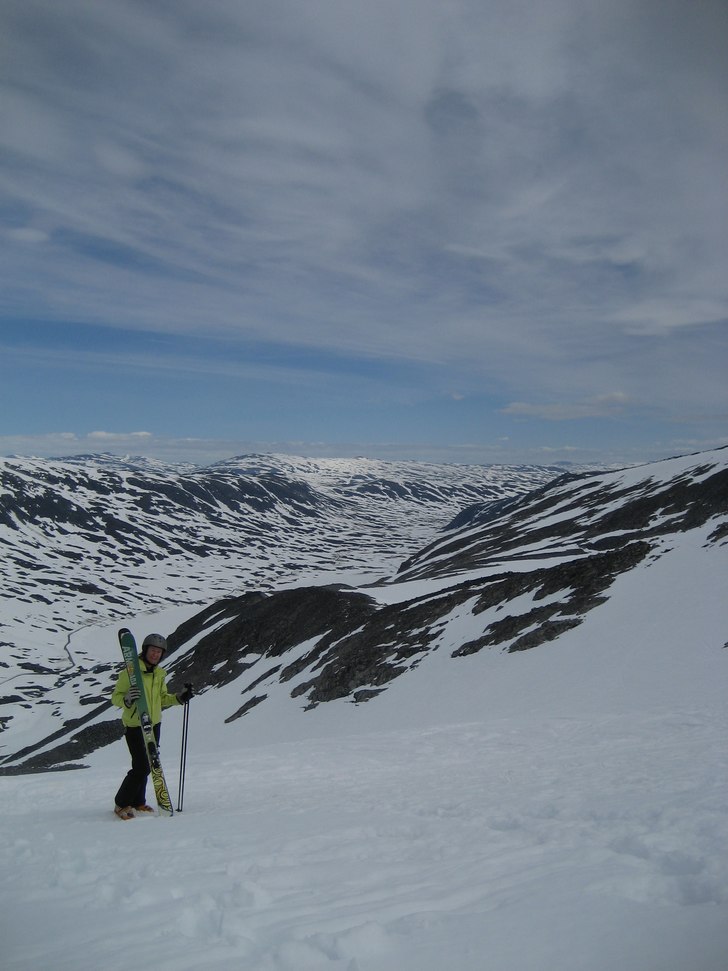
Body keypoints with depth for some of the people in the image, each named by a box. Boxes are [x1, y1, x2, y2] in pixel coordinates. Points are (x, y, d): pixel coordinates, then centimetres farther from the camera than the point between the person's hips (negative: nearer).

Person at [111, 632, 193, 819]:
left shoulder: (160, 674, 7)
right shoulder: (131, 671, -14)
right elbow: (115, 697, -13)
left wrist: (180, 698, 2)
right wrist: (127, 700, -34)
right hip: (134, 726, -7)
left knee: (146, 766, 13)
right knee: (141, 767, -10)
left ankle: (138, 802, 30)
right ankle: (121, 804, 7)